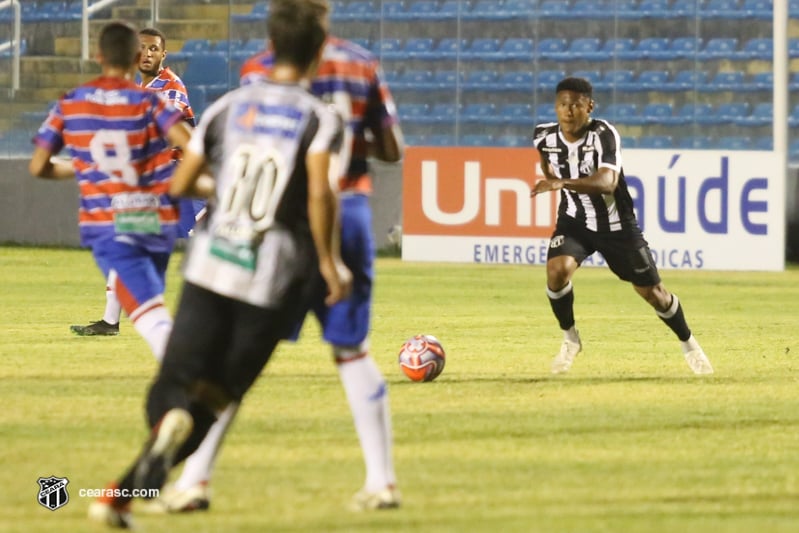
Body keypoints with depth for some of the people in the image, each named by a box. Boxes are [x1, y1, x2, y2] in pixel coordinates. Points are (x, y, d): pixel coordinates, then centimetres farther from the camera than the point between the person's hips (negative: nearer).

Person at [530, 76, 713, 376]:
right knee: (557, 270, -27)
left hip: (616, 224, -2)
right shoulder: (544, 138, -12)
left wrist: (563, 183, -56)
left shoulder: (603, 135, -27)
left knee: (651, 292, 7)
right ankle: (570, 340, -3)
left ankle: (688, 344, 35)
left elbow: (608, 182, -44)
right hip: (575, 220, 2)